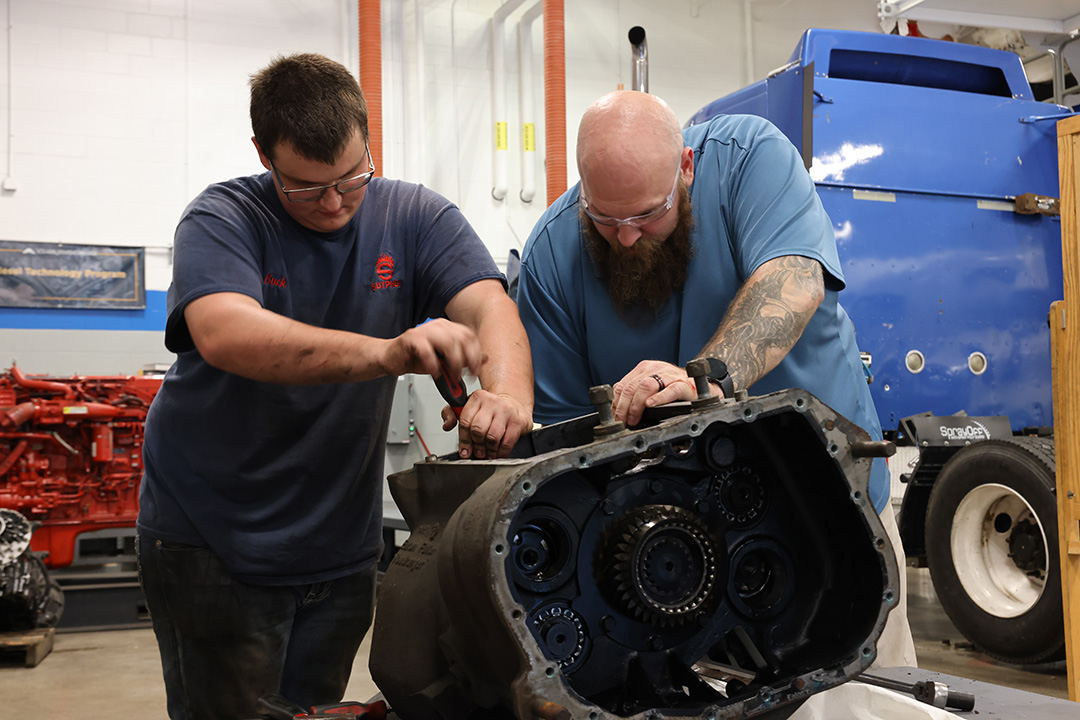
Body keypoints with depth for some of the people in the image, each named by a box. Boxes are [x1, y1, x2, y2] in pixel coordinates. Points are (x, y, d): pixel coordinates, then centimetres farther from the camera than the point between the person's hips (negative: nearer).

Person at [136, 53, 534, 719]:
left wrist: (507, 391, -42)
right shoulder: (223, 219, -13)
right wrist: (387, 354, -47)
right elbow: (224, 334, -32)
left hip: (342, 545, 3)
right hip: (213, 538, -3)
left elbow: (489, 304, -17)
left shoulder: (416, 218, -3)